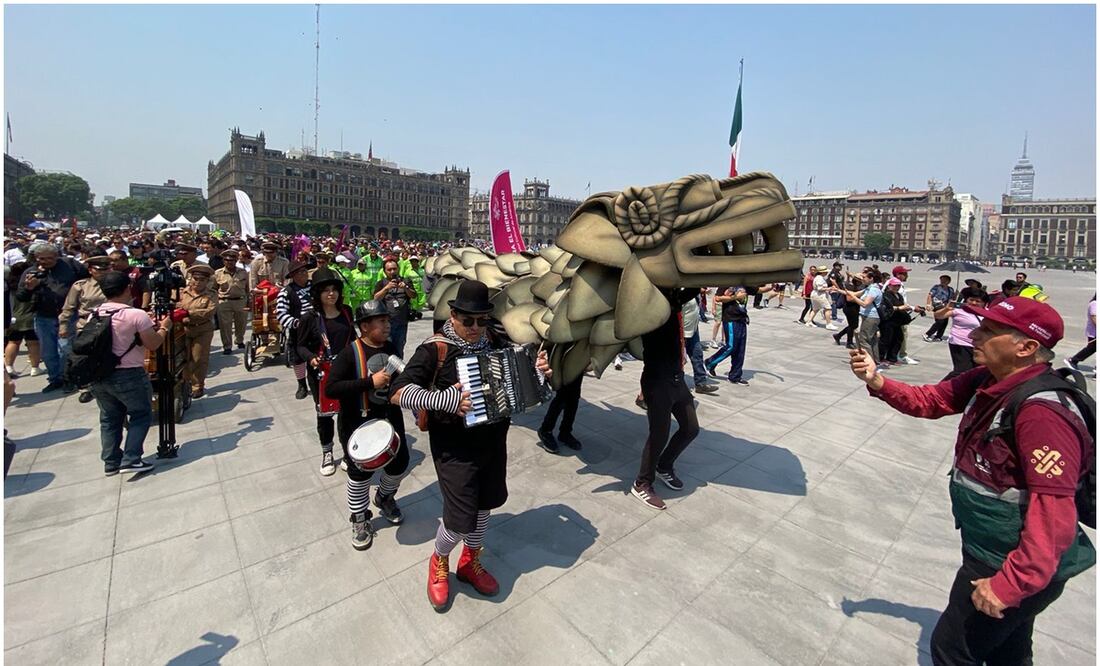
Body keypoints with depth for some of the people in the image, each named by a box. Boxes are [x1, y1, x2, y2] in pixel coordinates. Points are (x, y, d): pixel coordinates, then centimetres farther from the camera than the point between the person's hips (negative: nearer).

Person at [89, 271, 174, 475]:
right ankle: (131, 460, 4)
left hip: (99, 375, 6)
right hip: (128, 376, -6)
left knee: (109, 418, 17)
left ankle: (111, 462, 24)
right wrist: (163, 328, 6)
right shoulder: (137, 315, -16)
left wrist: (150, 326, 17)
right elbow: (153, 345, -11)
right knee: (141, 415, 9)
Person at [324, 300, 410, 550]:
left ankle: (384, 497, 46)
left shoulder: (392, 349, 0)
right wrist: (370, 382, -31)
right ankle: (360, 521, 32)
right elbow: (331, 388, -27)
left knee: (399, 463, 15)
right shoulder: (350, 353, -18)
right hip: (358, 425, -5)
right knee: (360, 474, 8)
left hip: (389, 419, 6)